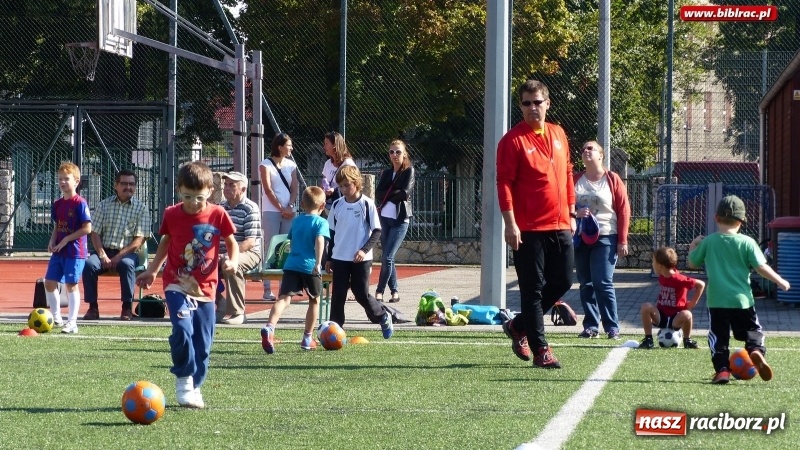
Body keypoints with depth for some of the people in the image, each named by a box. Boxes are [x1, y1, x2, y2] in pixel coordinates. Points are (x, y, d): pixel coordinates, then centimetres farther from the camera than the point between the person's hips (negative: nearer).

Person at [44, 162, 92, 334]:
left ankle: (72, 323, -1)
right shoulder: (57, 204, 9)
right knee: (49, 282, 8)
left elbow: (87, 228, -16)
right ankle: (56, 318, 22)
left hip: (75, 251, -8)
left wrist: (66, 239, -16)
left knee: (71, 284, -6)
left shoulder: (80, 203, -13)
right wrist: (52, 241, 1)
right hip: (59, 251, 8)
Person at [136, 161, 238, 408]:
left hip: (205, 288, 1)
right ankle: (184, 380, -6)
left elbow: (231, 242, 8)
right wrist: (151, 271, 17)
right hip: (177, 284, -1)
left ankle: (194, 387, 18)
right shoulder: (172, 215, -2)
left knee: (202, 342, 4)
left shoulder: (218, 215, -5)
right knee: (183, 330, -22)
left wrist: (233, 261, -12)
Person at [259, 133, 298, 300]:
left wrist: (290, 206, -8)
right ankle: (267, 289, -6)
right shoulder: (266, 165, -1)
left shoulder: (291, 165, 13)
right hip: (271, 211, -5)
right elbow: (268, 189, -7)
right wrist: (281, 208, -11)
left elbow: (294, 188, 8)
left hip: (288, 212, 5)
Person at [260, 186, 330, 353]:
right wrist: (318, 263, -21)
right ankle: (307, 338, 23)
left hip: (291, 264, 3)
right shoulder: (321, 222, 2)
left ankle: (269, 327, -36)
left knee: (284, 298, -11)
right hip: (310, 266, -3)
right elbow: (319, 241, -15)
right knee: (314, 301, 17)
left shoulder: (296, 221, 18)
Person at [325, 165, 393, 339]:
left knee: (362, 294, -2)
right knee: (338, 295, 0)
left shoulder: (367, 204, -7)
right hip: (339, 258, 4)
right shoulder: (337, 205, 6)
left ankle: (383, 317, 22)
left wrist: (365, 250, -19)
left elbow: (376, 231, -6)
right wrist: (329, 258, 13)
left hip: (361, 259, -4)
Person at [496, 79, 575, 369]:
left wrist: (571, 213, 16)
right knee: (533, 288, -2)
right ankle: (540, 350, 2)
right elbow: (504, 183, -11)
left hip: (559, 226, 6)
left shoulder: (559, 135, 13)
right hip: (528, 229, -6)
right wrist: (510, 224, -17)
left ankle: (518, 326, 26)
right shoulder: (513, 140, -7)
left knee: (562, 282, 9)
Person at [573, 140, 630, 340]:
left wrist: (622, 241, -6)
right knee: (586, 284, 4)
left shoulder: (612, 179, 0)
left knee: (603, 283, -9)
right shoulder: (576, 180, 9)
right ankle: (591, 326, 9)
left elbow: (624, 210, -1)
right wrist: (575, 213, -12)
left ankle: (612, 327, -3)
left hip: (605, 238, -4)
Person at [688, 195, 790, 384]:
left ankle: (722, 369, -2)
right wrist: (780, 281, 7)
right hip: (742, 299, 0)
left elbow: (692, 263, 11)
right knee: (753, 330, 12)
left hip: (716, 300, 0)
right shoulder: (747, 242, -4)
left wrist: (693, 246, 30)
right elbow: (761, 267, -6)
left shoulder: (708, 242, 0)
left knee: (718, 335, 8)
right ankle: (756, 350, -17)